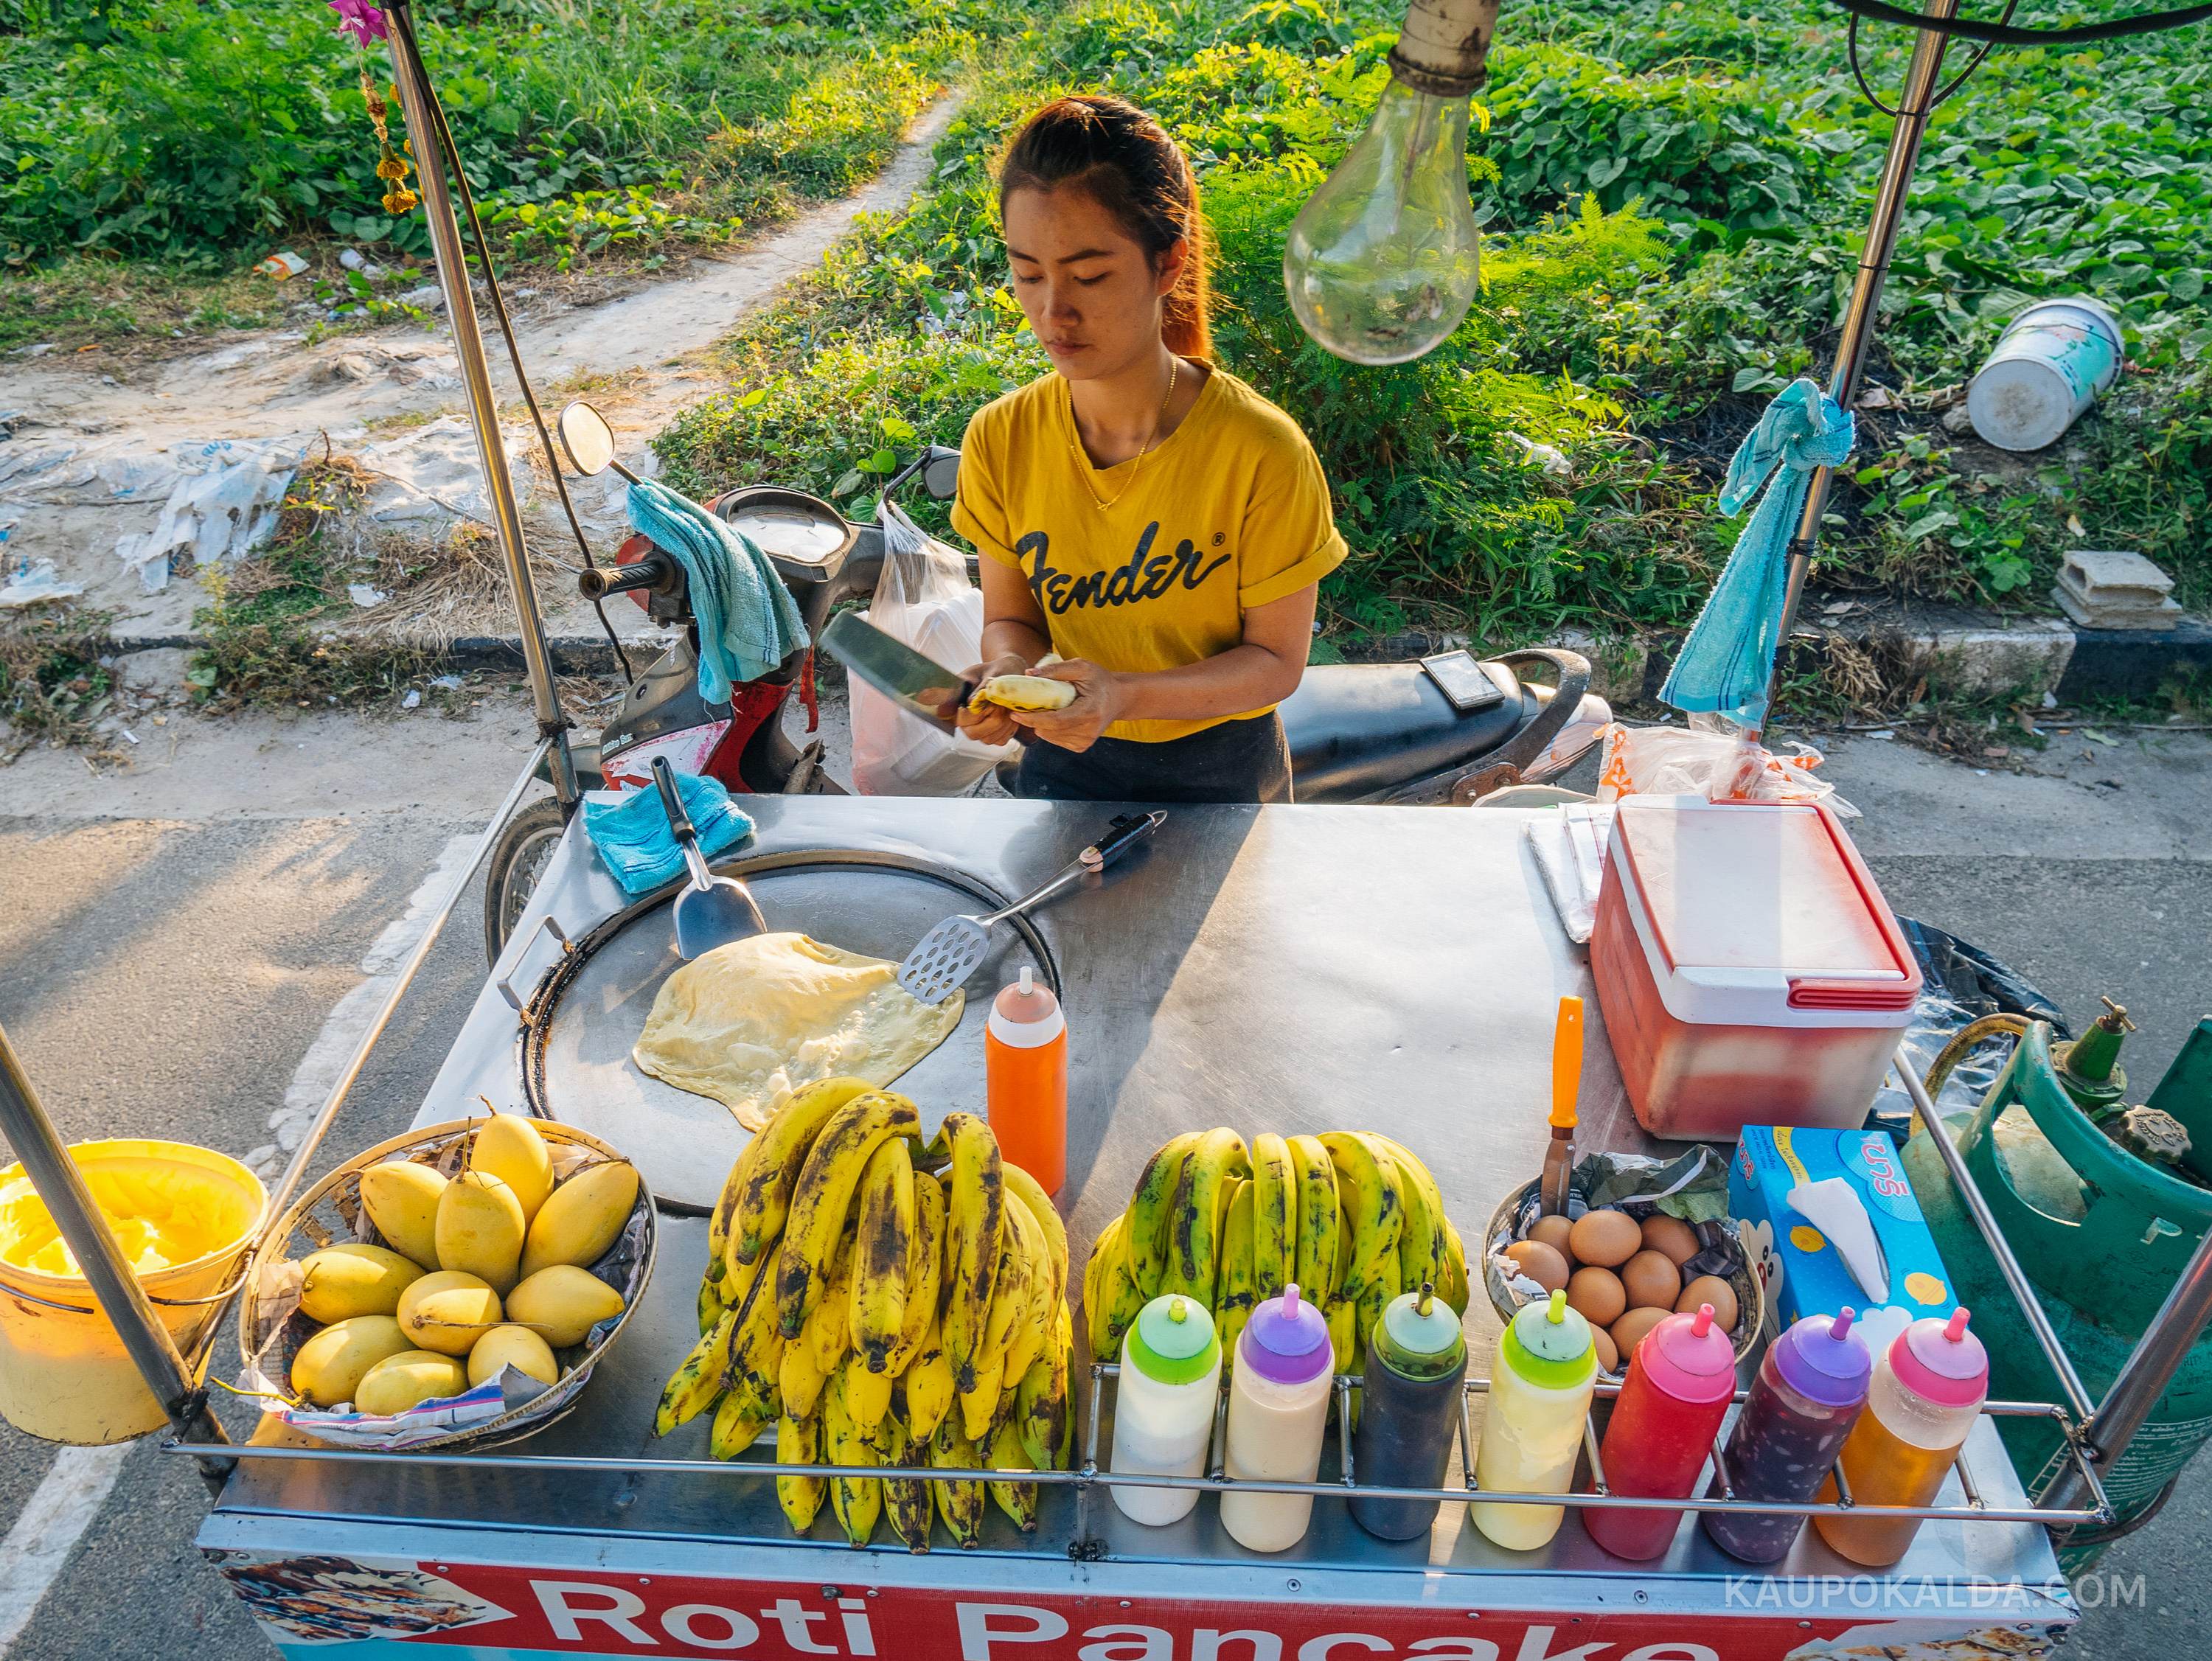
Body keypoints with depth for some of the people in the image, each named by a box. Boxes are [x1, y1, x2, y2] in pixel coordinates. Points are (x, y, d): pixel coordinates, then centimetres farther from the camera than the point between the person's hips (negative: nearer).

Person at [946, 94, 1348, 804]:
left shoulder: (1262, 453, -23)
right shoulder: (999, 440, -12)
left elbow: (1275, 659, -15)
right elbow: (1011, 617, -1)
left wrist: (1126, 695, -31)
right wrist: (1009, 669, -25)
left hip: (1221, 768, -1)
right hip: (1064, 760, 2)